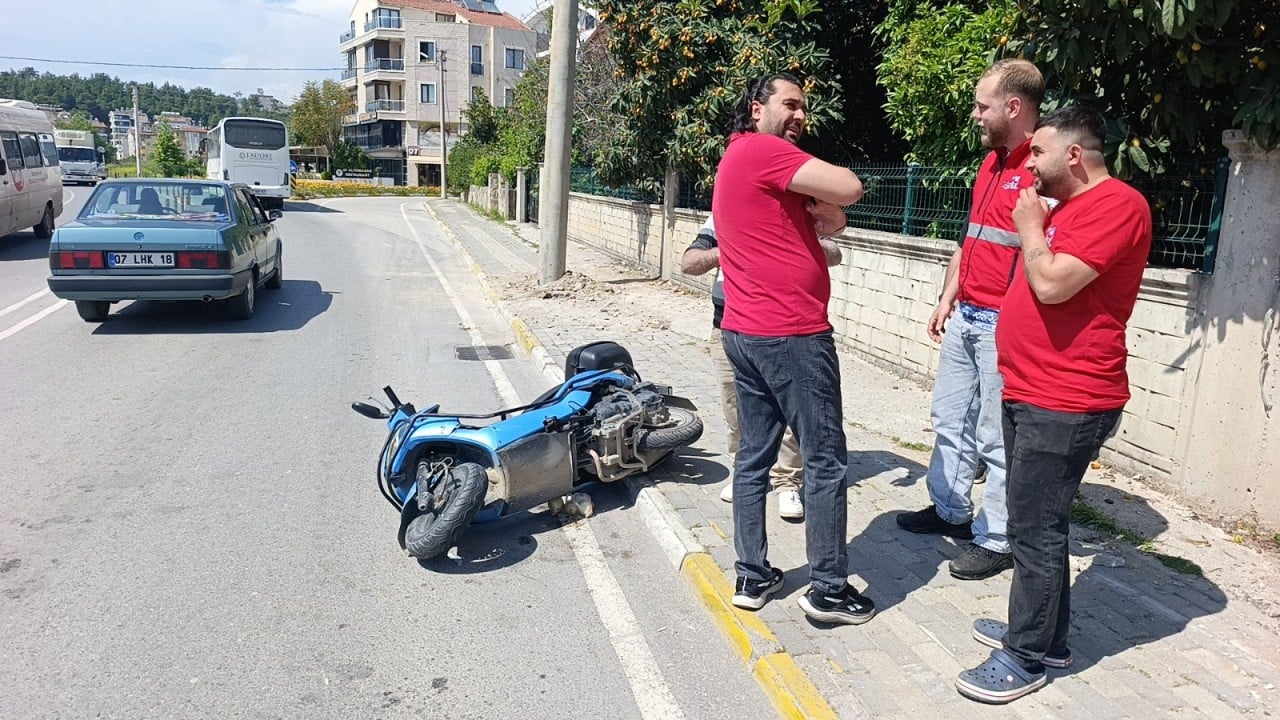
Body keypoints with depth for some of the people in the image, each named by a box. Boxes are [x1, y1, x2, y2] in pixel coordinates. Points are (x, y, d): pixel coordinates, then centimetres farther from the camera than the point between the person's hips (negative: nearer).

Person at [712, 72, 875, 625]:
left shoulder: (737, 158, 21)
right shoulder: (763, 150, -11)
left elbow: (830, 221, 19)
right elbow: (849, 188, -22)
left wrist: (819, 206, -4)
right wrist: (820, 194, 0)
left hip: (744, 333, 10)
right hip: (792, 335, -10)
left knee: (753, 456, 12)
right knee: (826, 461, 0)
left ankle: (752, 577, 20)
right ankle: (829, 589, 9)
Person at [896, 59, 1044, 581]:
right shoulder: (991, 162, 14)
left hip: (1004, 325, -9)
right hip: (965, 318, 9)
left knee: (997, 438, 1)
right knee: (950, 418, 18)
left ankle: (996, 540, 15)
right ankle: (950, 509, 33)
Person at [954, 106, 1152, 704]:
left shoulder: (1116, 204, -14)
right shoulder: (1070, 208, 19)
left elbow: (1052, 283, -23)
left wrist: (1029, 226, -10)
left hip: (1064, 404, -11)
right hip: (1032, 394, 11)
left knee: (1034, 530, -4)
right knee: (1036, 525, 18)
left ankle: (1025, 659, 8)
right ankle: (1043, 634, 31)